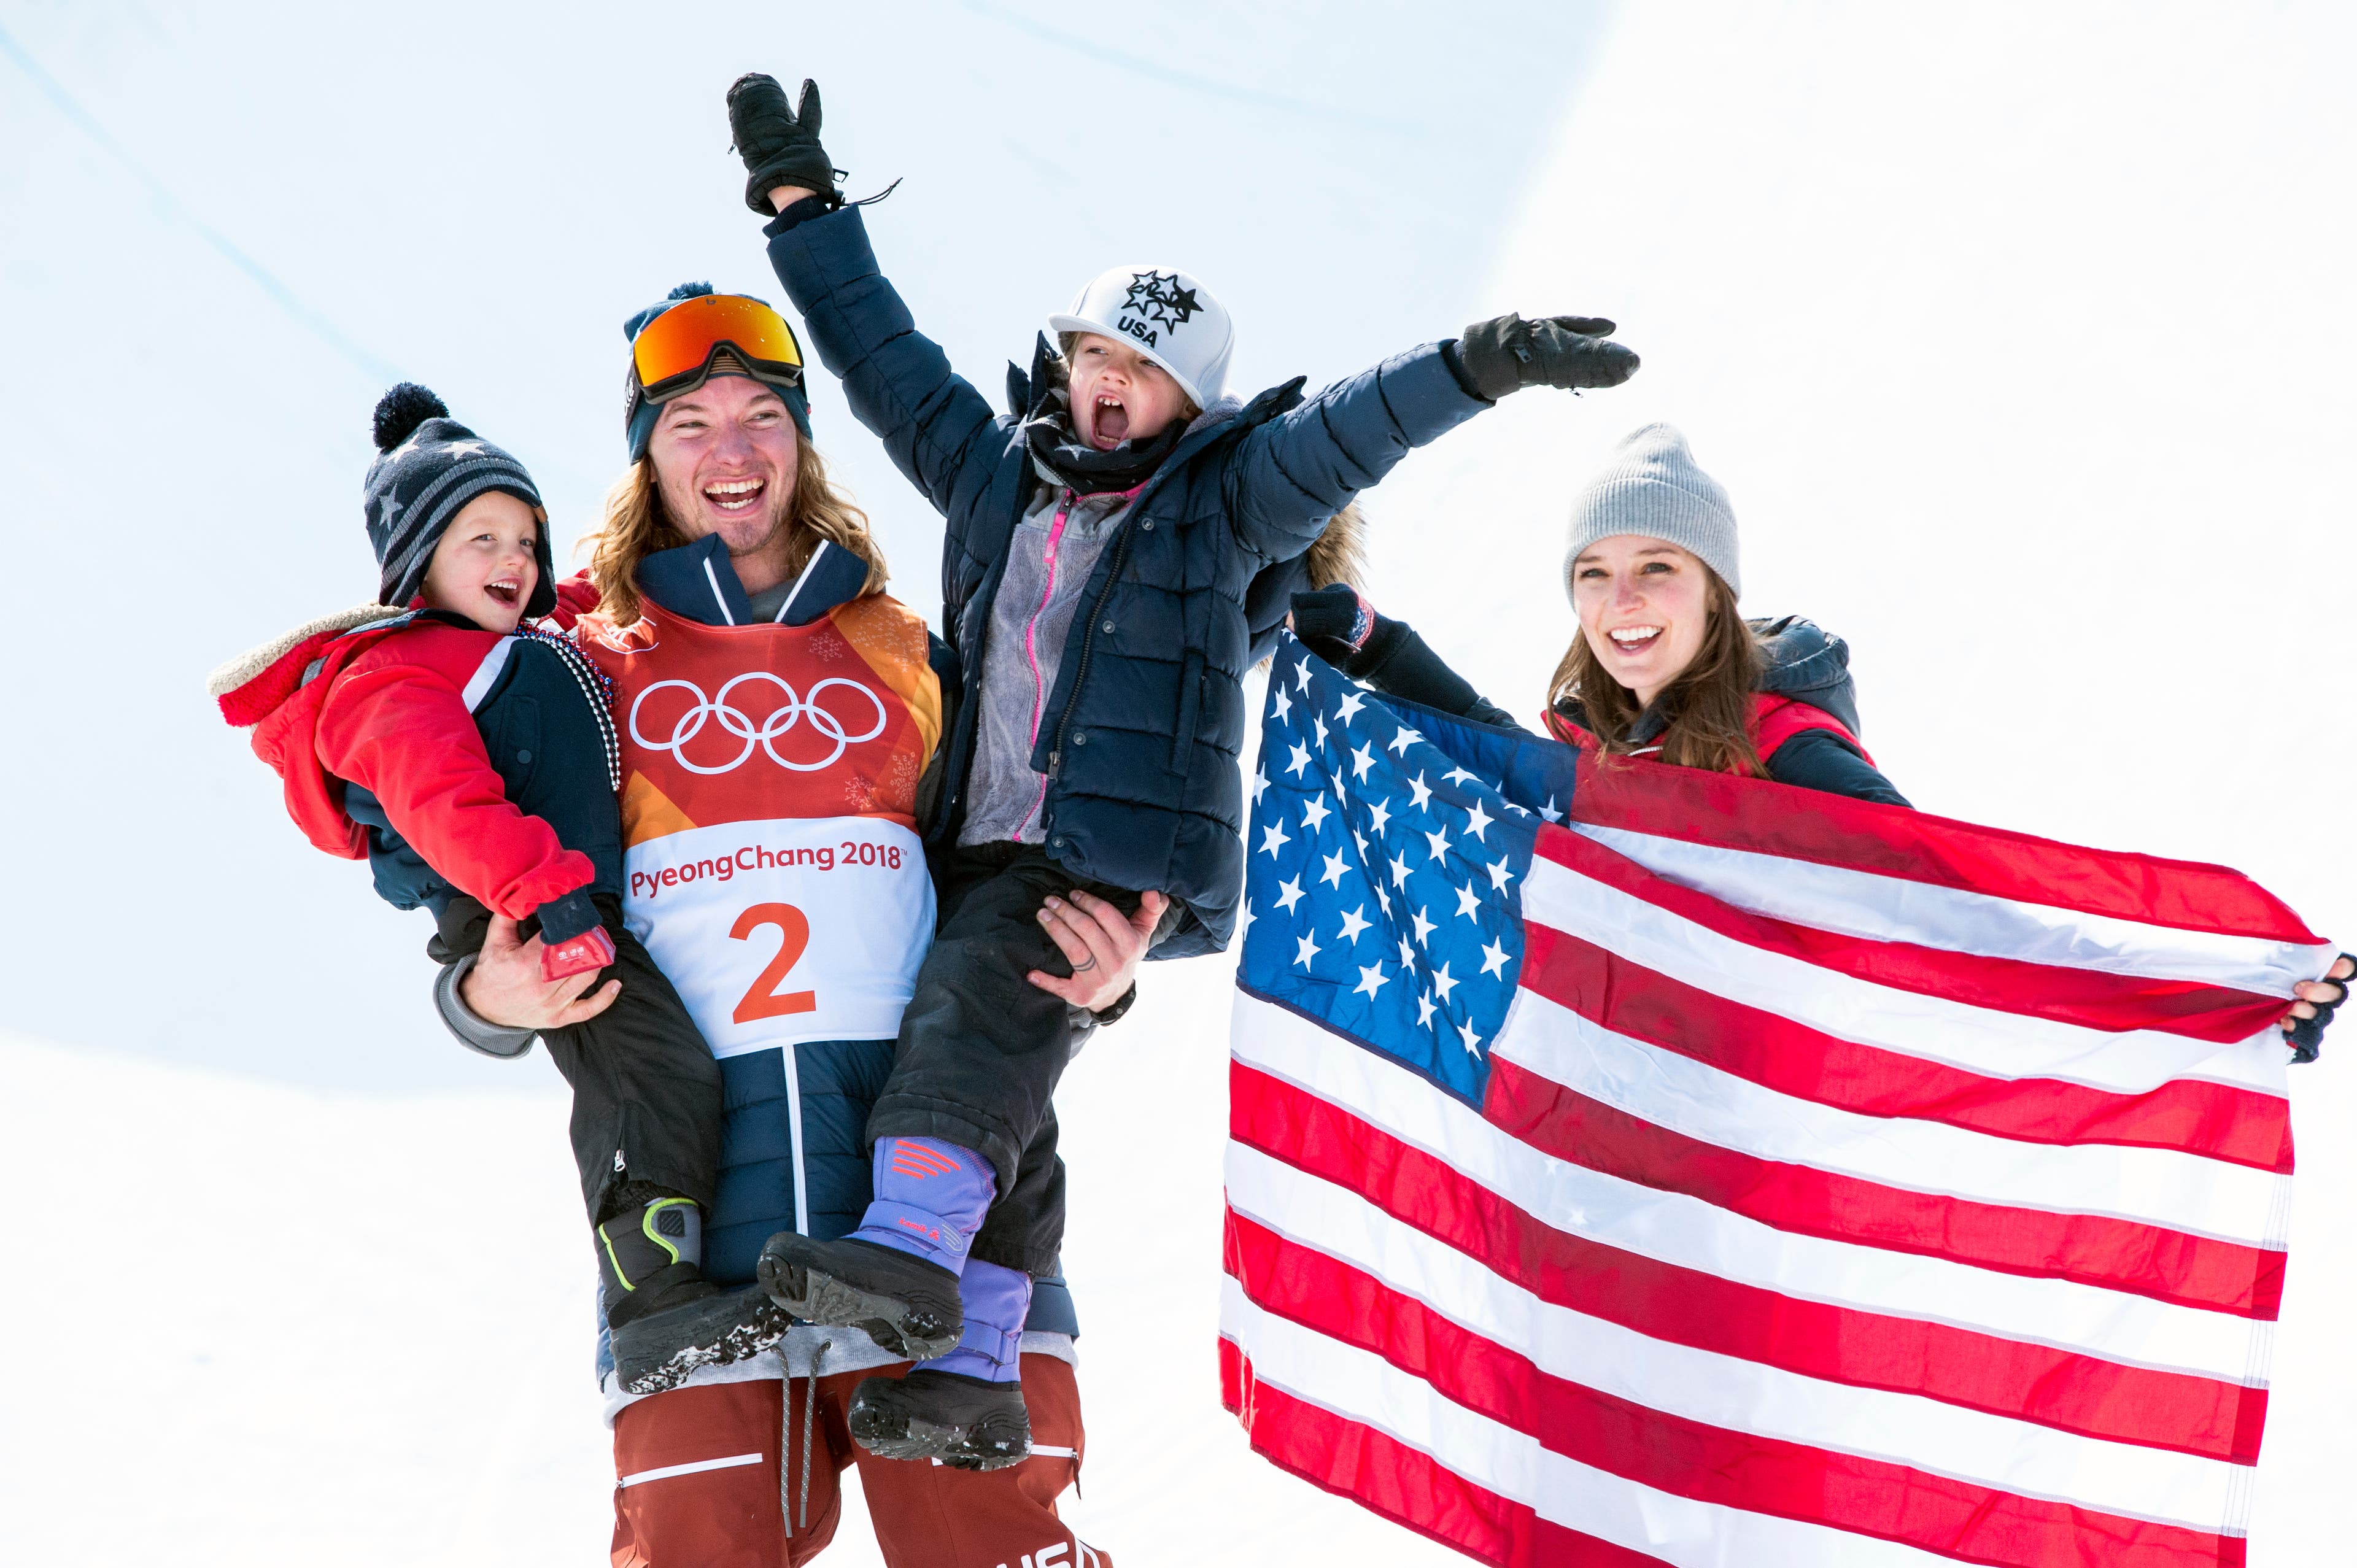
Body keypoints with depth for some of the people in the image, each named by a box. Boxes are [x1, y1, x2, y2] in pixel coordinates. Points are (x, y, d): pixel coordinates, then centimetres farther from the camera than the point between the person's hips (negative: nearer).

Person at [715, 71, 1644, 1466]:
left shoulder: (1225, 505, 9)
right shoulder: (996, 476, 21)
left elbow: (1351, 431, -4)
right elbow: (887, 358, 26)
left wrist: (1479, 366, -19)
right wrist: (804, 206, 27)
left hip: (1125, 862, -5)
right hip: (985, 849, 5)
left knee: (980, 994, -30)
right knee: (997, 1091, -3)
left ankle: (915, 1240, -47)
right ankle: (973, 1373, -7)